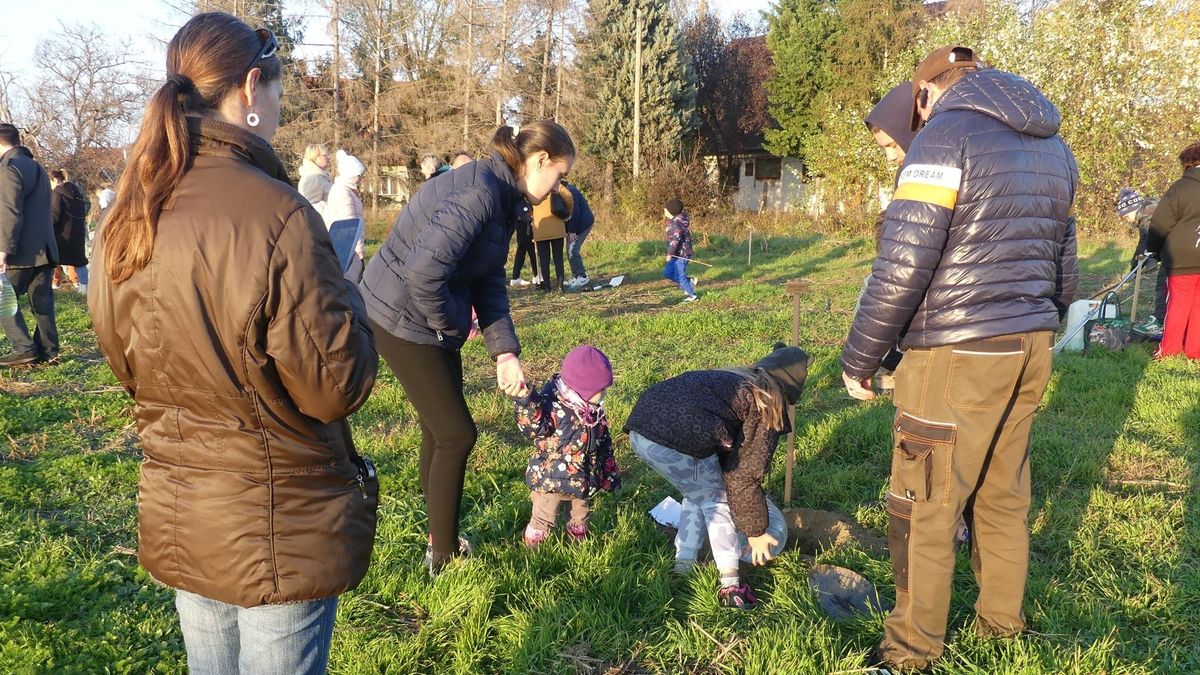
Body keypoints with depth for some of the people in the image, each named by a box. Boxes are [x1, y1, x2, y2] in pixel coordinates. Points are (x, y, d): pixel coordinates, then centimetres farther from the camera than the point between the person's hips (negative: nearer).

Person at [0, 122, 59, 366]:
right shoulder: (37, 167, 19)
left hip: (23, 252, -8)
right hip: (44, 249, 8)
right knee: (42, 301, 7)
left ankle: (23, 348, -5)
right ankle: (48, 350, 7)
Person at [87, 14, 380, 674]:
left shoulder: (127, 221, 0)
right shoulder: (275, 217, -23)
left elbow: (125, 363, 12)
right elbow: (335, 384, -19)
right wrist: (344, 296, -4)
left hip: (174, 518, 7)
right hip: (279, 529, -7)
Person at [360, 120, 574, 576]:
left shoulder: (504, 198, 7)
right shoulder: (479, 193, -25)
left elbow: (490, 282, 6)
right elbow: (424, 272, -33)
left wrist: (505, 353, -4)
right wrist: (450, 324, -15)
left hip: (429, 320, 10)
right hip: (404, 319, -10)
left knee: (440, 430, 17)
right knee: (455, 435, -1)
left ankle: (440, 535, 33)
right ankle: (444, 556, 15)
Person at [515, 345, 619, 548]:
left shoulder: (595, 410, -2)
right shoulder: (553, 406, -25)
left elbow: (604, 443, 9)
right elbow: (534, 427, -39)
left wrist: (609, 473, 15)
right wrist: (524, 399, -52)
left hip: (584, 481, 6)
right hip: (551, 479, -6)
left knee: (581, 514, 25)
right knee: (544, 520, 9)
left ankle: (578, 532, 49)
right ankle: (533, 544, 31)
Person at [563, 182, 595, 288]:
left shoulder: (568, 192, -21)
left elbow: (575, 213, -23)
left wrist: (572, 231, -18)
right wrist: (570, 230, 6)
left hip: (583, 223, -10)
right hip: (576, 224, 10)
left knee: (572, 250, -12)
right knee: (571, 250, 11)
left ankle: (582, 277, -5)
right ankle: (576, 277, 17)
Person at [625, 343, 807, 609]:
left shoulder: (732, 380, 30)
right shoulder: (768, 405, 8)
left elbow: (728, 457, 38)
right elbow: (745, 474, 7)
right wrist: (755, 530, 19)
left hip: (639, 429, 8)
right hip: (679, 441, -8)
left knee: (697, 496, 27)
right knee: (717, 502, 16)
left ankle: (682, 570, 33)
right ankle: (731, 586, 20)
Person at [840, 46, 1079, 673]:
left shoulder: (945, 135, -11)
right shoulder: (1053, 146, 14)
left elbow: (903, 266, -18)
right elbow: (1063, 267, 18)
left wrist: (859, 359, -11)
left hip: (957, 360, -8)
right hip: (1029, 352, 8)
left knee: (923, 510, 4)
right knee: (1003, 497, 20)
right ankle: (1003, 621, 35)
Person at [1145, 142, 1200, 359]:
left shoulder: (1180, 188, -8)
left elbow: (1161, 224, -8)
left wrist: (1153, 249, 6)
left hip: (1183, 259, -3)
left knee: (1178, 305, 4)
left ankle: (1169, 349, 8)